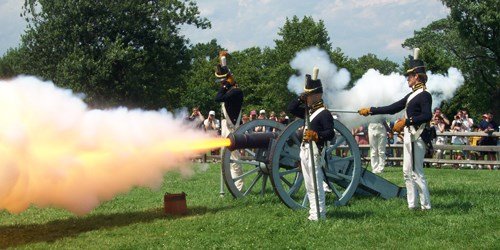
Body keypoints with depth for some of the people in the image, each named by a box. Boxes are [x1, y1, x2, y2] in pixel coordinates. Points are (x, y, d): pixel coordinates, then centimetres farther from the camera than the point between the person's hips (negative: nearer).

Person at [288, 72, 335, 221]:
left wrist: (316, 135, -36)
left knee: (316, 184, -8)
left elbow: (330, 134, -20)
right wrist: (301, 98, 9)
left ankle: (318, 214, -6)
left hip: (314, 150, -9)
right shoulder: (308, 111, 16)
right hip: (304, 149, 9)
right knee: (309, 185, 13)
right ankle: (314, 212, 20)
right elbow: (291, 108, 20)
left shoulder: (324, 113, -11)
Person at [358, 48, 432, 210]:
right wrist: (370, 110, 17)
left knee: (416, 173, -7)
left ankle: (426, 205, -1)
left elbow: (427, 116, -26)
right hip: (409, 137, 10)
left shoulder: (424, 95, -11)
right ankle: (412, 205, 15)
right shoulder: (412, 95, 17)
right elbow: (392, 108, 19)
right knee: (407, 172, 11)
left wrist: (406, 121, -27)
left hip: (417, 138, -10)